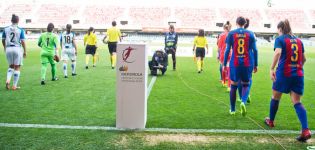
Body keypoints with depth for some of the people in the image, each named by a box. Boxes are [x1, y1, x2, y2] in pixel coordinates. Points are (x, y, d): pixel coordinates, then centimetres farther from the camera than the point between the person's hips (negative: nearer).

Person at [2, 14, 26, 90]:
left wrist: (5, 48, 28)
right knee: (17, 68, 6)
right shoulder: (20, 30, -7)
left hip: (8, 49, 3)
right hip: (17, 49, -3)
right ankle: (14, 86, 8)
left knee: (11, 66, 21)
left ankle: (8, 80, 0)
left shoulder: (6, 29, 3)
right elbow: (23, 42, -9)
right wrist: (25, 51, 1)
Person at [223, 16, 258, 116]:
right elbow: (255, 50, 3)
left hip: (235, 63, 0)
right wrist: (255, 65, 10)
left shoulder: (231, 33, 1)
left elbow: (227, 50, -1)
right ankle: (243, 102, -13)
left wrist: (224, 64, 5)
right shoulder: (250, 34, 4)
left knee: (233, 86, 11)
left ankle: (232, 110, 17)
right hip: (247, 63, 1)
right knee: (245, 85, 15)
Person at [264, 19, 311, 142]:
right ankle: (306, 130, -12)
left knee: (275, 97, 17)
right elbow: (304, 59, 20)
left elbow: (278, 53, -23)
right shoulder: (298, 40, 13)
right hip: (298, 74, 4)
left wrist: (272, 69, -26)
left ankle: (271, 121, 35)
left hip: (284, 73, -4)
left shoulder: (280, 39, -3)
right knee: (297, 102, 3)